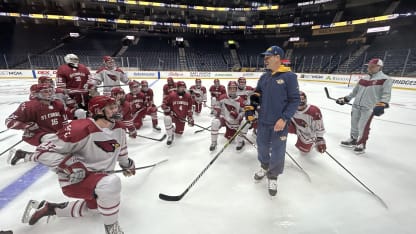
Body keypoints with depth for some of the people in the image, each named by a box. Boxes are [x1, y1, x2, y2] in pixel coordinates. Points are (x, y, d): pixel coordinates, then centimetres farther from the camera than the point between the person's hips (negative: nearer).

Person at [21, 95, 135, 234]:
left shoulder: (119, 128, -7)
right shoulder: (81, 129, -28)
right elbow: (43, 152, -21)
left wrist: (126, 163, 22)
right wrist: (70, 165, -31)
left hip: (98, 176, 8)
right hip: (74, 179, -8)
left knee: (95, 206, 31)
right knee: (112, 182, -37)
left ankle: (50, 208, 43)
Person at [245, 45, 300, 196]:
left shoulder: (289, 76, -9)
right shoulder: (264, 77, 8)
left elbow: (294, 100, -10)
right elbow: (256, 95, 15)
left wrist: (284, 118, -19)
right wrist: (250, 109, 0)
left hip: (279, 123, -5)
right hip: (262, 121, 5)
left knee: (277, 152, 6)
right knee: (262, 147, 17)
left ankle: (273, 176, 29)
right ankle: (265, 167, 44)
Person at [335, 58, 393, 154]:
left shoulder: (385, 79, -4)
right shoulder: (363, 79, 15)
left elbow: (386, 94, -12)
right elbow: (355, 91, 21)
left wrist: (382, 104, -26)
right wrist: (345, 99, 17)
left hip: (369, 107, -6)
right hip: (356, 105, 6)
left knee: (363, 126, -3)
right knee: (354, 123, 13)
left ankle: (361, 144, 14)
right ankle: (353, 140, 30)